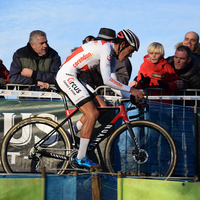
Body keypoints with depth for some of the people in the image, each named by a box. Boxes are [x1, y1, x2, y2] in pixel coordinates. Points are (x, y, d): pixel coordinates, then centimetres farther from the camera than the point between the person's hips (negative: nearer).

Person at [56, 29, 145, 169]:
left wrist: (132, 97, 7)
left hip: (74, 78, 10)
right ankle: (81, 158, -7)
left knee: (102, 107, 7)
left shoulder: (112, 57, 14)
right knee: (92, 114, -13)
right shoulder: (105, 48, -17)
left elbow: (113, 83, 17)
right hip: (66, 76, -10)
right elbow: (107, 80, -24)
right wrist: (131, 90, -21)